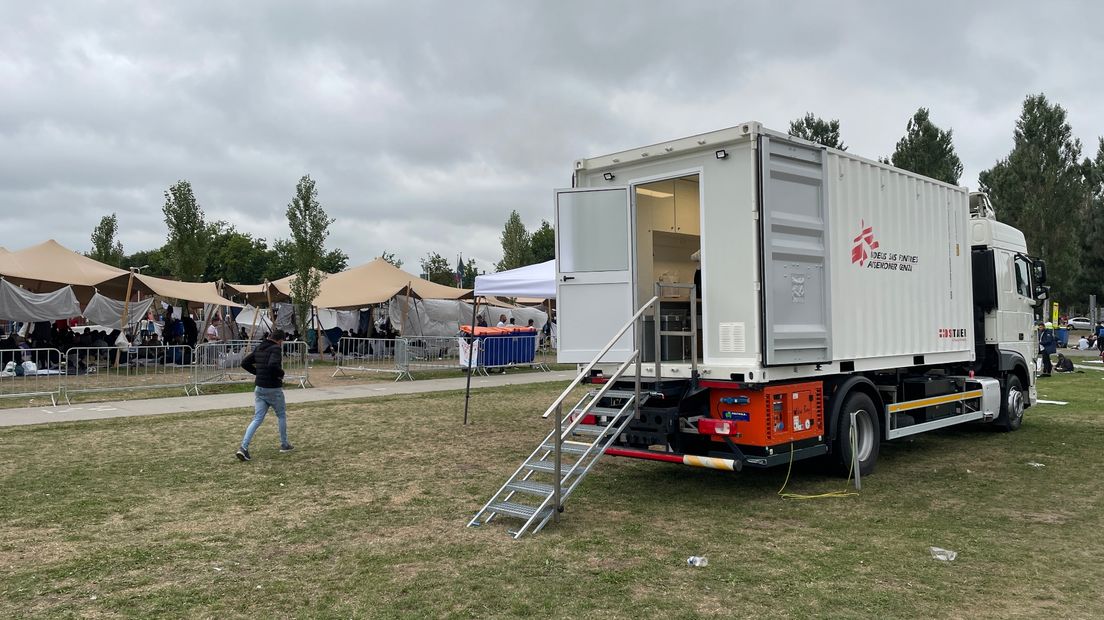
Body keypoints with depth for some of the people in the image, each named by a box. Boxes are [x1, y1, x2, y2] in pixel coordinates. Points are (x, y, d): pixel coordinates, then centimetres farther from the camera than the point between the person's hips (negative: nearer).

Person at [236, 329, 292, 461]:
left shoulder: (259, 348, 11)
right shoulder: (276, 349, -14)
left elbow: (244, 363, 14)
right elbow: (273, 365, -31)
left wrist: (258, 372, 14)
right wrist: (281, 374, -13)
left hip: (259, 388, 6)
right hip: (273, 389, -6)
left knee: (257, 419, 4)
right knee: (281, 415, 15)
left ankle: (243, 447, -11)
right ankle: (284, 445, 25)